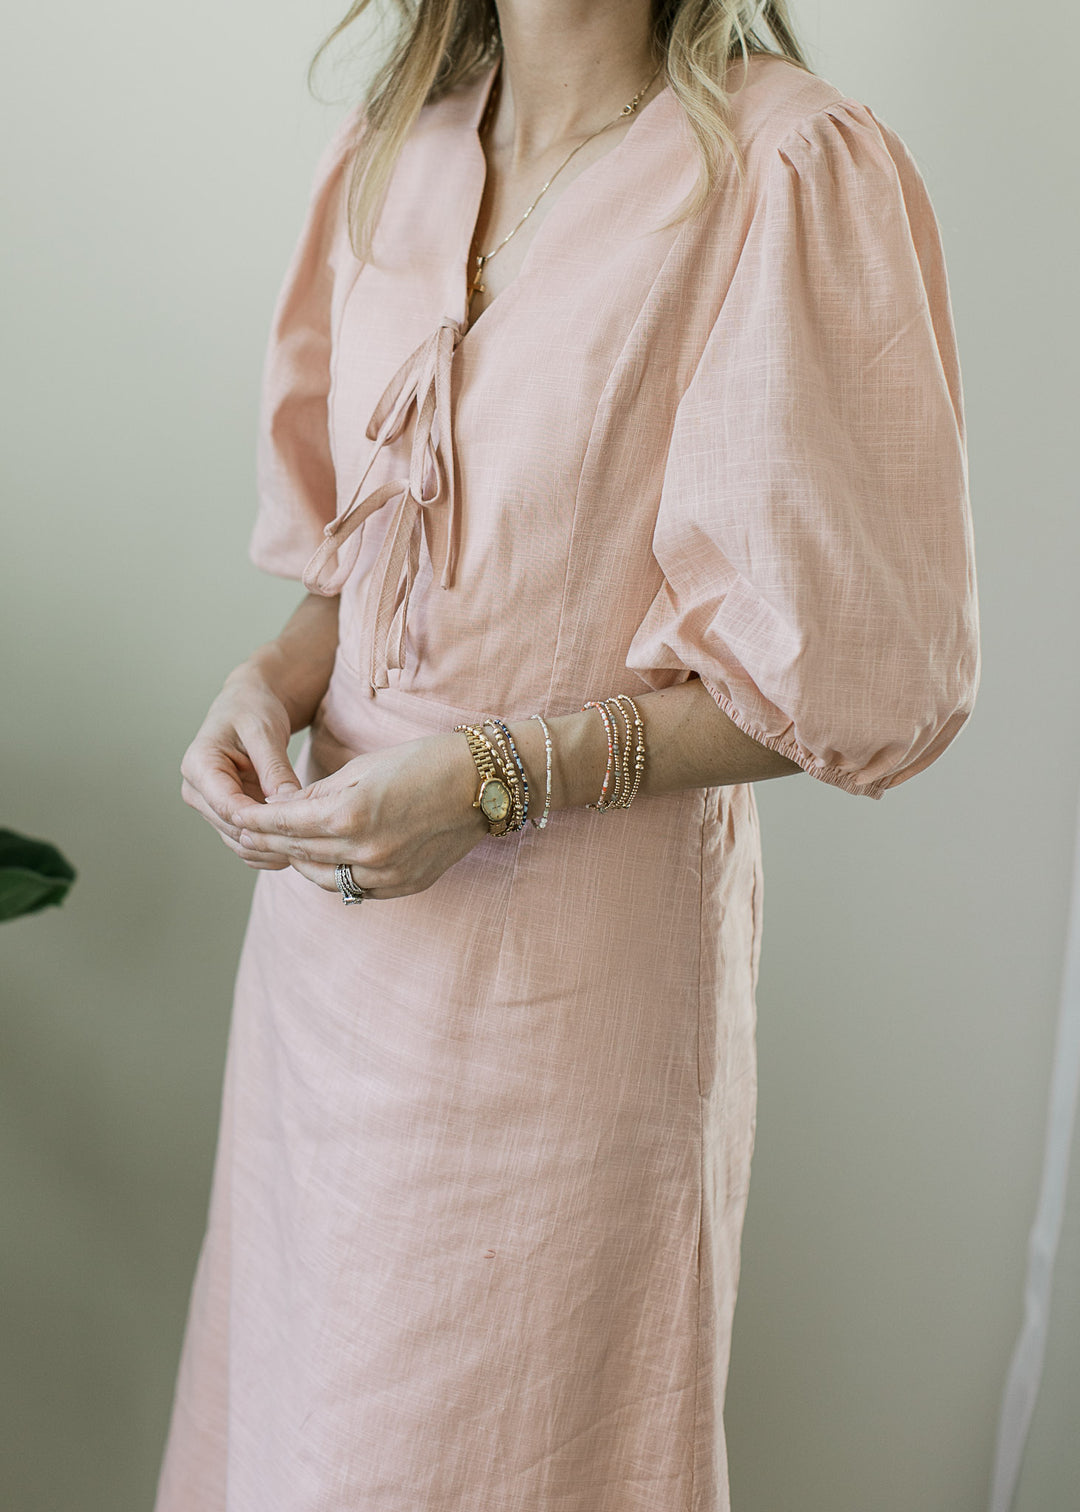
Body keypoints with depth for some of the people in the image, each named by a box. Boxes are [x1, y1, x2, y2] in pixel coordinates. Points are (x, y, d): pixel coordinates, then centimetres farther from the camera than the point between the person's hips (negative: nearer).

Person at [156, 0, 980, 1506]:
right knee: (307, 1387, 21)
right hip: (338, 890, 6)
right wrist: (277, 673, -4)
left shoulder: (796, 171, -16)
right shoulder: (397, 143, 6)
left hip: (577, 933, -6)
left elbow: (857, 667, -14)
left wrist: (500, 777, -20)